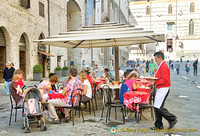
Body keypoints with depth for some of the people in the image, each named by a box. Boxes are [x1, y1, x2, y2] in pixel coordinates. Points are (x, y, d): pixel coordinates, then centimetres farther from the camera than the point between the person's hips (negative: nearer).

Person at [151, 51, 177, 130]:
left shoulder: (163, 67, -17)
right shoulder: (161, 66, 17)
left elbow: (165, 80, -22)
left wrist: (155, 82, -22)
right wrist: (154, 79, 10)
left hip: (163, 89, -11)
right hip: (161, 89, 11)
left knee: (158, 107, -10)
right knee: (156, 107, 11)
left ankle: (172, 119, 5)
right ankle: (159, 125, 19)